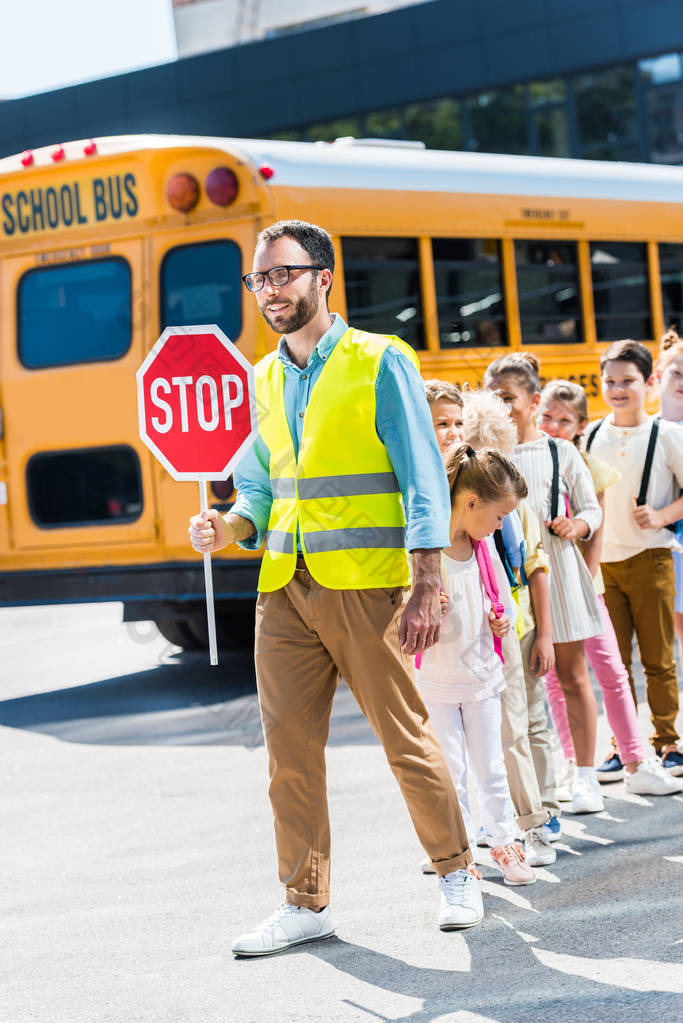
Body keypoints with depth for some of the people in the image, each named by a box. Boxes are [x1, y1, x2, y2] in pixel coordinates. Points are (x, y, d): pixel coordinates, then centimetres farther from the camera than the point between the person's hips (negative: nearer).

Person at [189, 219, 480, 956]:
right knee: (289, 748, 4)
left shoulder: (379, 362, -2)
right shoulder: (266, 378, 15)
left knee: (405, 736, 1)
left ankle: (456, 873, 19)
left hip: (363, 583, -5)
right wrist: (230, 528, -1)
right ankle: (305, 903, 12)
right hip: (283, 586, 5)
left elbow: (422, 478, -5)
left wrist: (428, 585, -13)